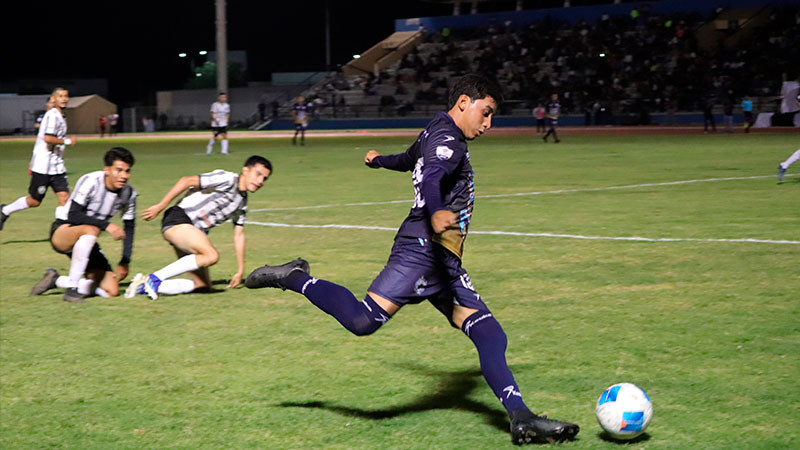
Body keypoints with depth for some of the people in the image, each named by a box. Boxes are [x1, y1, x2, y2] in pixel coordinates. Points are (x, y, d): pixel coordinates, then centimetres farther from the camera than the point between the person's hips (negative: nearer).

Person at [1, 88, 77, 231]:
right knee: (34, 201, 2)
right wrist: (67, 141, -16)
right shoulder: (52, 115, -13)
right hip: (43, 167, -9)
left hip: (57, 167, 9)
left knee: (64, 198, -6)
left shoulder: (60, 117, 16)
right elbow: (48, 138, -26)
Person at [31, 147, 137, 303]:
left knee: (111, 291, -10)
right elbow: (73, 215, -29)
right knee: (91, 229, -41)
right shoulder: (90, 182, -22)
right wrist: (106, 225, -37)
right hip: (61, 232, -6)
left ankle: (57, 280, 8)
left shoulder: (129, 193, -3)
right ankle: (72, 288, -31)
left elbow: (129, 228, 8)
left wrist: (124, 263, 3)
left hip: (87, 243, 6)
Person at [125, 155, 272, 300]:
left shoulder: (242, 203, 17)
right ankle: (154, 278, -24)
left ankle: (145, 286, 3)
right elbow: (187, 181, -14)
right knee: (211, 255, -32)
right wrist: (160, 206, -18)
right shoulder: (227, 179, -9)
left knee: (203, 285, 1)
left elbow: (238, 235, 23)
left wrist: (240, 271, 21)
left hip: (195, 233, 9)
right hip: (177, 221, -9)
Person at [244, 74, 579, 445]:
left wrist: (380, 160, 73)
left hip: (444, 262, 11)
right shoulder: (448, 140, -5)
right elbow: (430, 178, -27)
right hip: (422, 249, -11)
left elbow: (409, 160, 49)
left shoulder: (434, 136, 27)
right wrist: (435, 214, -49)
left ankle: (521, 418, -6)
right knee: (363, 320, -24)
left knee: (490, 334, -1)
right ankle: (293, 279, -4)